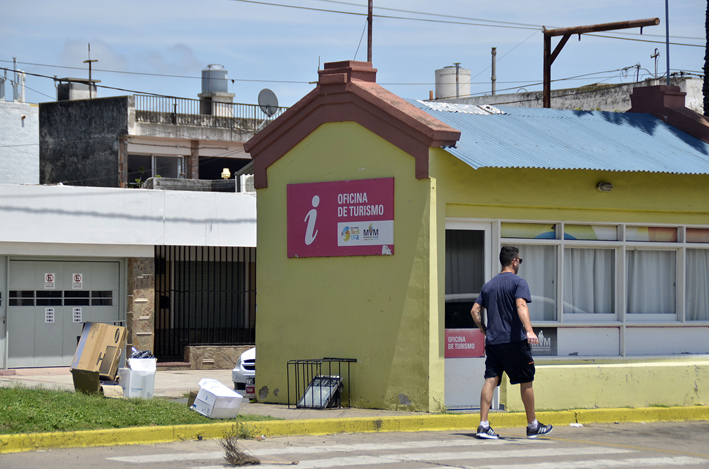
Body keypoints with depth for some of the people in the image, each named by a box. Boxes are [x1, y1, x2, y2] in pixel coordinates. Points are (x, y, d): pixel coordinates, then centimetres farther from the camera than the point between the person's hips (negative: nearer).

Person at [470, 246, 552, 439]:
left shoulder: (489, 285, 15)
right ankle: (532, 426, 16)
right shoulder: (518, 282, -4)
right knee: (526, 381, 7)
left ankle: (483, 425, -12)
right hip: (515, 341, -5)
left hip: (492, 342, 5)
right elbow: (521, 306, -21)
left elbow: (474, 311, 11)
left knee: (490, 380, -1)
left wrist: (483, 328, 26)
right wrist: (529, 330, -33)